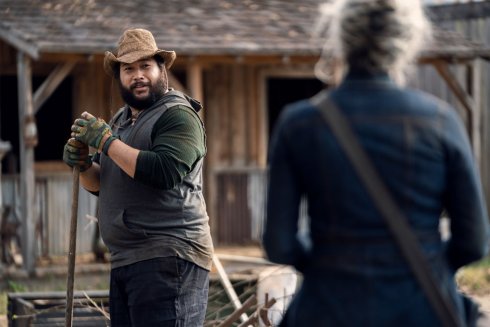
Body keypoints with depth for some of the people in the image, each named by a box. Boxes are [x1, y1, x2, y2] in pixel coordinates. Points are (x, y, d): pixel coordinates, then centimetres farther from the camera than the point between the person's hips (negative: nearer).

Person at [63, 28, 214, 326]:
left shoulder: (178, 115, -7)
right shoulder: (121, 120, 20)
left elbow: (165, 172, -22)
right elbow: (100, 184, 21)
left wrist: (106, 141, -16)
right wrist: (83, 165, -2)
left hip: (168, 259, -9)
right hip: (125, 259, 9)